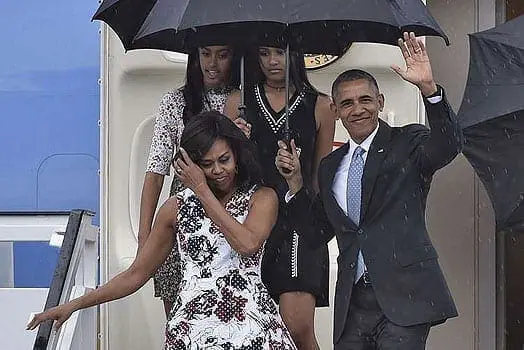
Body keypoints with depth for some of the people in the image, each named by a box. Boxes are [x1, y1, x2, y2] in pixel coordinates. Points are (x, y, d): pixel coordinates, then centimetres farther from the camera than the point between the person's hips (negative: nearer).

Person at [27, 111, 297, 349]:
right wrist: (74, 305, 11)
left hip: (251, 324, -1)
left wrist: (203, 191, -3)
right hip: (192, 325, 1)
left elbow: (248, 244, -12)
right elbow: (136, 274, 16)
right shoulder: (176, 208, 13)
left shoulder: (262, 198, 8)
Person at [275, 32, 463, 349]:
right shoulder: (331, 167, 18)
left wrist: (428, 86, -32)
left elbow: (449, 145, -19)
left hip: (403, 296, -5)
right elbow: (316, 234, 19)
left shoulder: (408, 144, 2)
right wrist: (295, 181, 6)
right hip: (352, 303, 5)